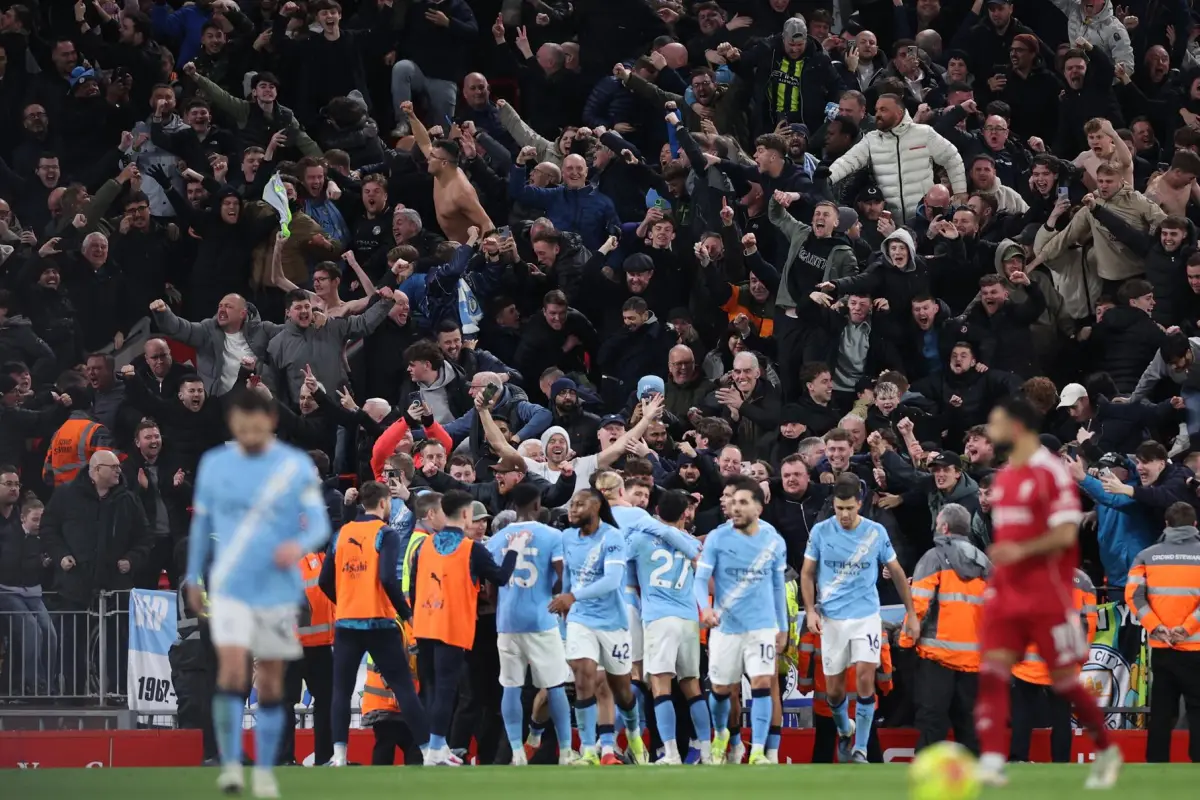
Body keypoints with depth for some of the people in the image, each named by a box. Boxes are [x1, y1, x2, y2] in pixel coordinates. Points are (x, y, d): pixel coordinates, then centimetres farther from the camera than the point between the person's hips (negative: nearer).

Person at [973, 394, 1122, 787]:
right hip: (1006, 593, 7)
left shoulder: (1052, 473, -11)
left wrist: (1021, 551, -30)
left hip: (1047, 597, -7)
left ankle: (1108, 751, 20)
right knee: (992, 671, -9)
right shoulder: (1003, 478, 13)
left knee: (1063, 678, 0)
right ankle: (991, 763, -16)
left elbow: (1065, 534, -18)